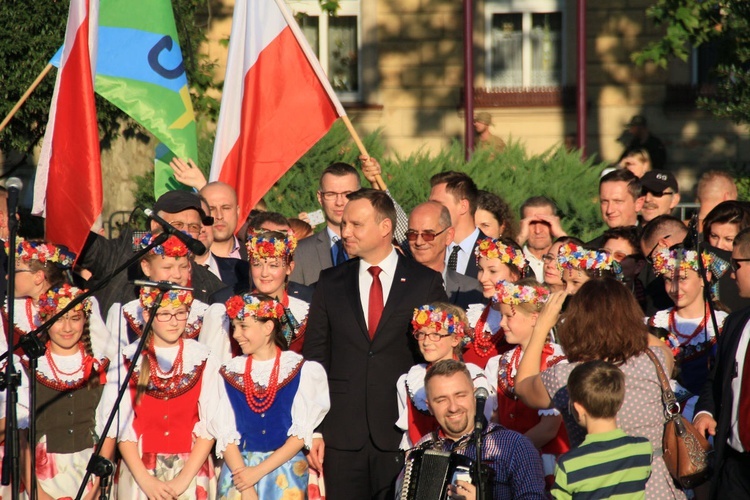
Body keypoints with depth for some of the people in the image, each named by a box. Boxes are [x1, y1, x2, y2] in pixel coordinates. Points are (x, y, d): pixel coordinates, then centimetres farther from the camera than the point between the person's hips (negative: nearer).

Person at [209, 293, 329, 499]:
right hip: (238, 467, 2)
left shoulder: (301, 371, -1)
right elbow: (225, 435, -2)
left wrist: (258, 472, -14)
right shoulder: (229, 373, 5)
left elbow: (301, 434, -6)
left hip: (284, 471, -2)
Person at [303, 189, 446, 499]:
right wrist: (312, 429, 1)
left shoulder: (426, 283, 3)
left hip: (402, 434, -2)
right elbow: (314, 357, 8)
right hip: (342, 435, 2)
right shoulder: (330, 283, 10)